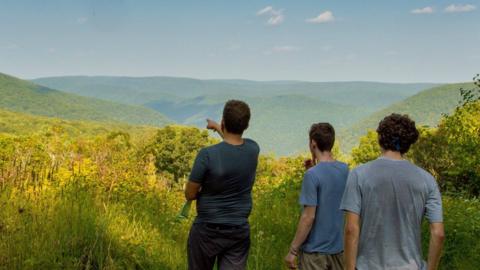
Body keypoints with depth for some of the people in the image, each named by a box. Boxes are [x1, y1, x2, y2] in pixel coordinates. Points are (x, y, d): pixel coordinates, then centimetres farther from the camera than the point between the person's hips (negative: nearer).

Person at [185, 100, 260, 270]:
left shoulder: (207, 155, -19)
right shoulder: (253, 150, -4)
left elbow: (190, 195, -9)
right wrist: (217, 128, 38)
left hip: (207, 230, -3)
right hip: (239, 231, 3)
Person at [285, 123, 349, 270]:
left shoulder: (312, 175, -17)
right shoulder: (345, 170, 2)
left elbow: (308, 217, -19)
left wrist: (293, 250, -13)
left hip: (315, 251, -6)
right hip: (338, 248, 6)